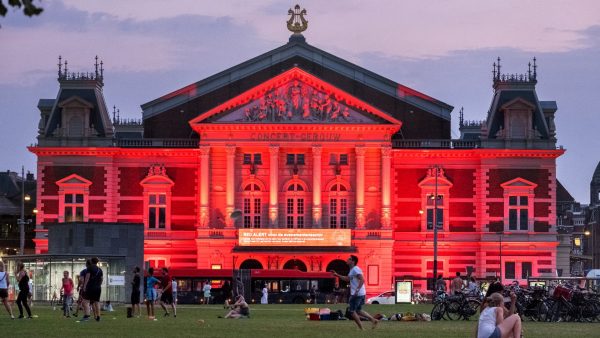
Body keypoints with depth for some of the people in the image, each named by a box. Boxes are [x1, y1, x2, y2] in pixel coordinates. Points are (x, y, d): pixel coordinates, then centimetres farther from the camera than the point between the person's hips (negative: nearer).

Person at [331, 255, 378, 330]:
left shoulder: (355, 269, -14)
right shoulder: (352, 270, 17)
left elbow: (362, 280, -24)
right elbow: (347, 279, 33)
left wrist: (357, 291, -27)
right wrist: (337, 275, 28)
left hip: (357, 294, -10)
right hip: (361, 294, 10)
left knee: (352, 311, -3)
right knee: (358, 311, 17)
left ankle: (361, 328, -1)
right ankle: (374, 320, 13)